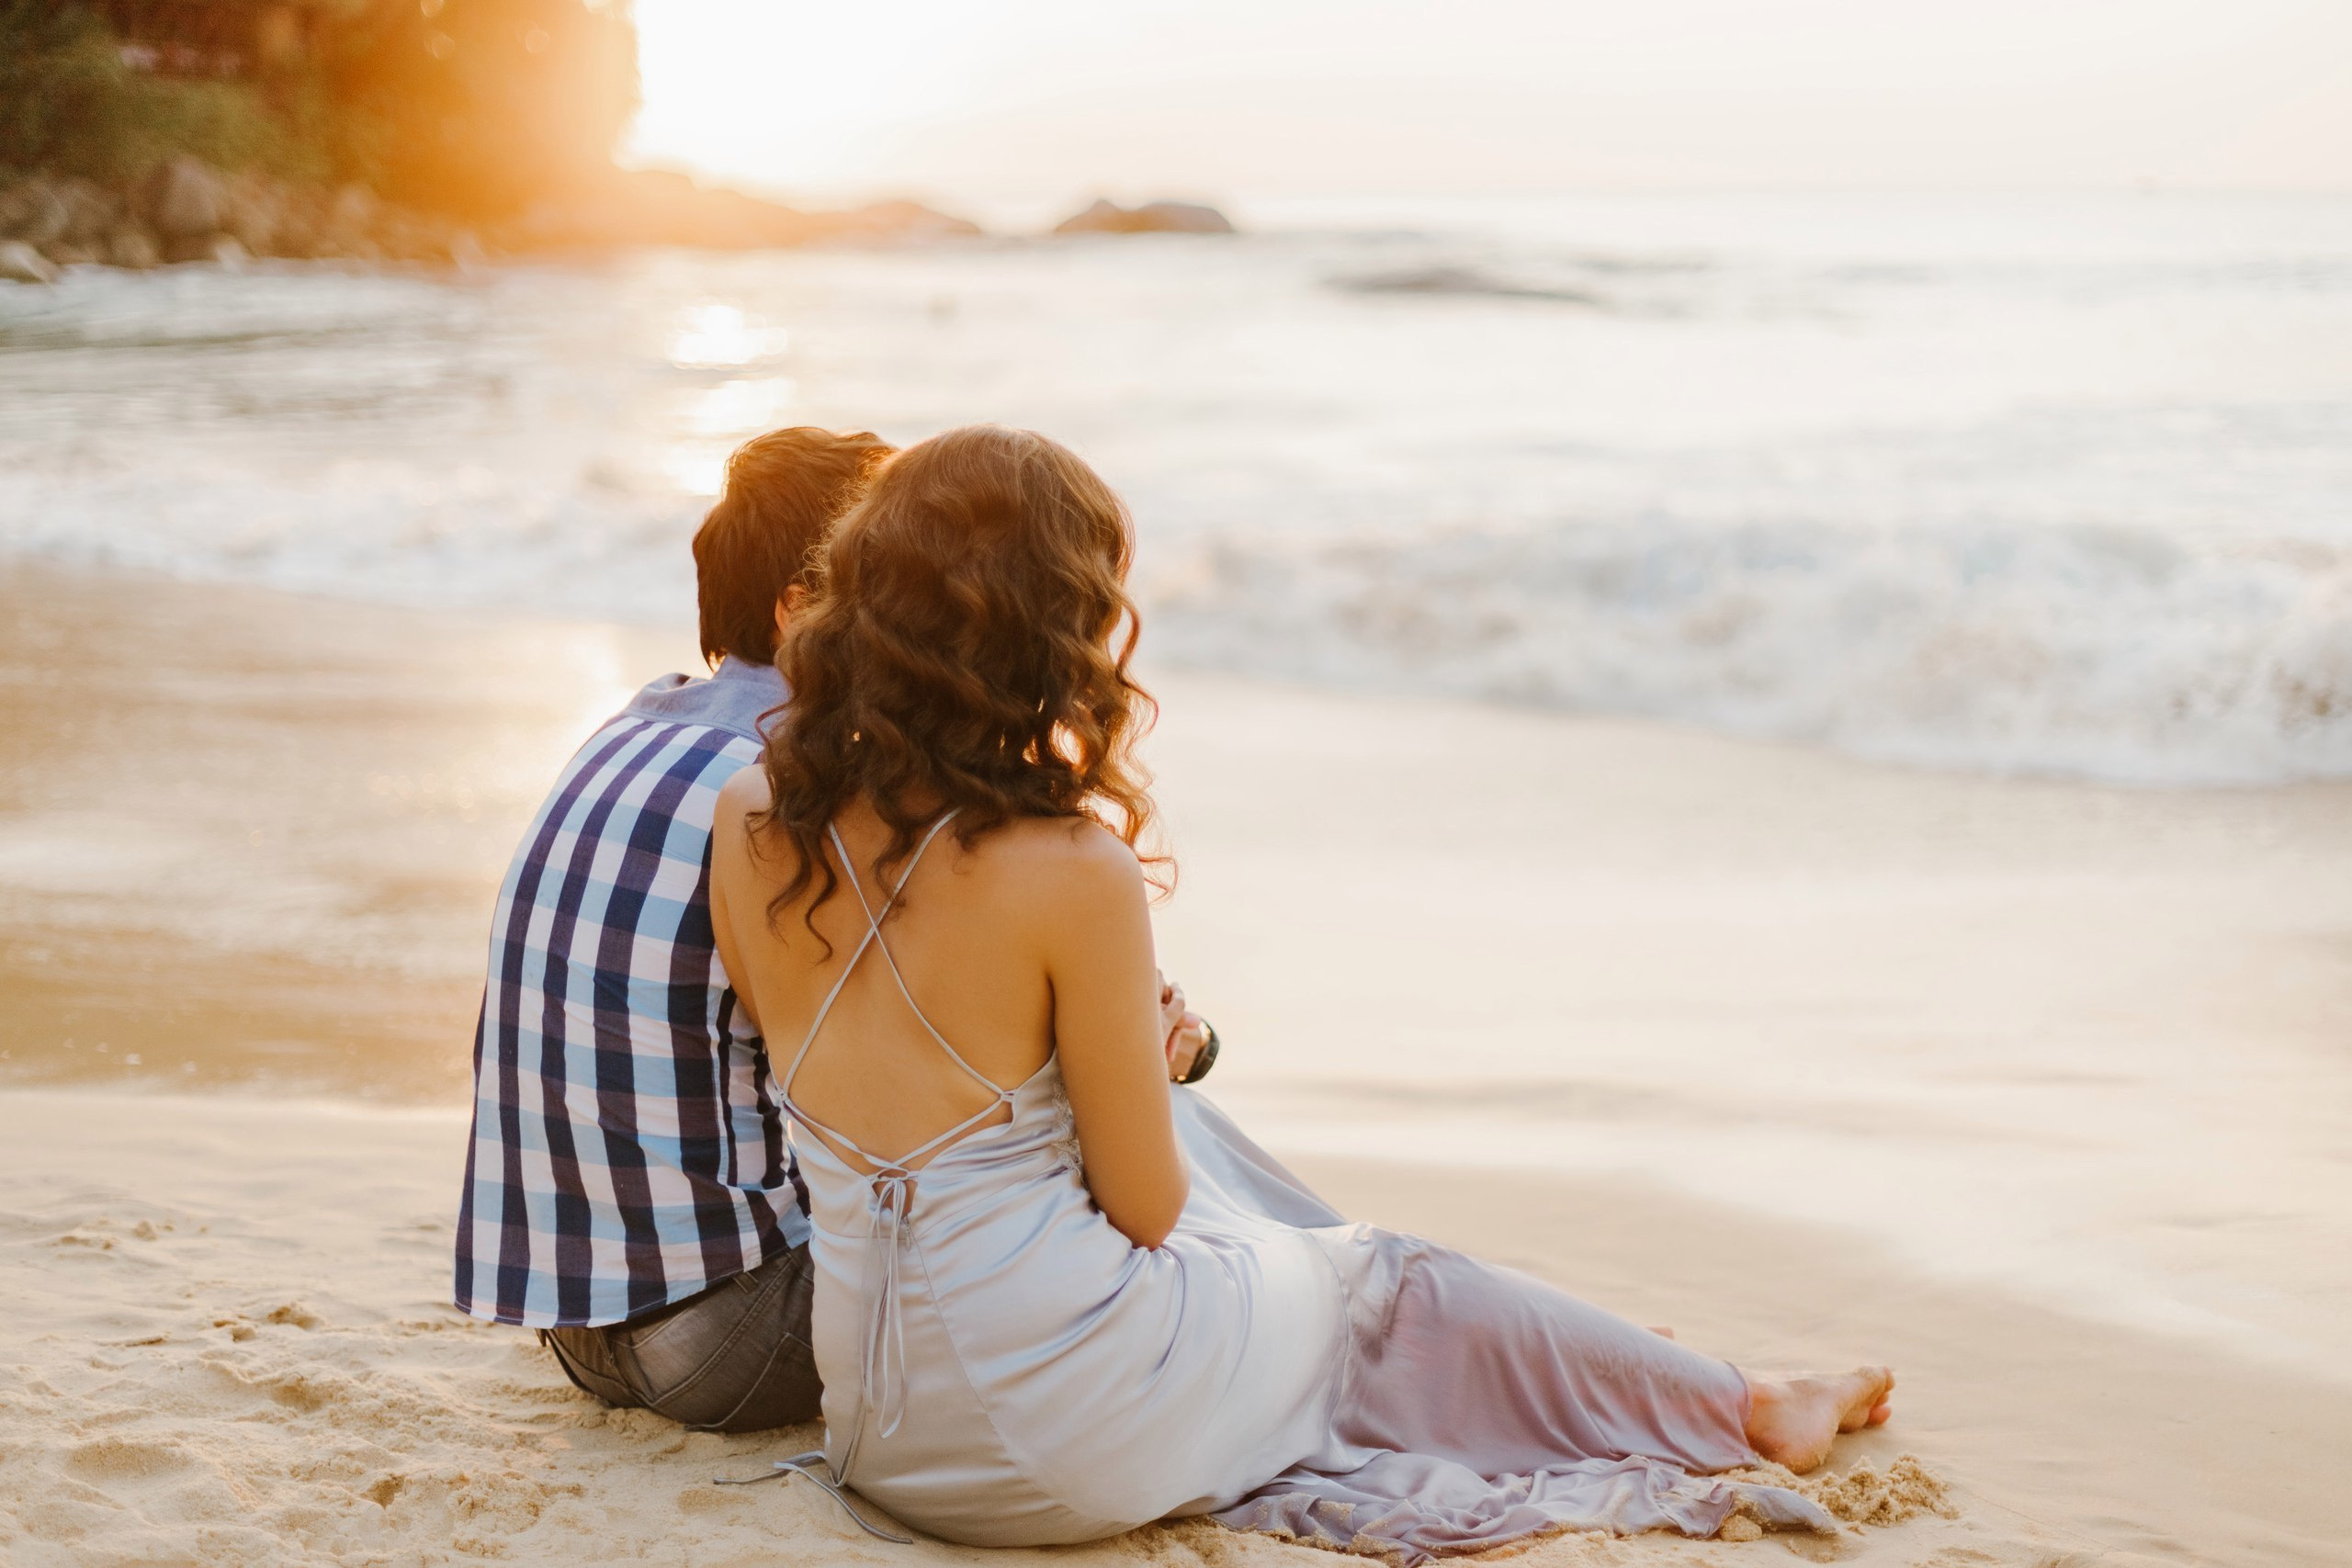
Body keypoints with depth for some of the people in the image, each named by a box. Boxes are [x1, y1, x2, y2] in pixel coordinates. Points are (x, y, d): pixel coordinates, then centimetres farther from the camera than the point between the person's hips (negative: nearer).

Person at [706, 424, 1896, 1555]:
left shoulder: (749, 822, -5)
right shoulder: (1071, 870, -22)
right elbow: (1147, 1205, -12)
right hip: (1070, 1447, -7)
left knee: (1191, 1130, 30)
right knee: (1391, 1288, 22)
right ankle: (1740, 1410, 46)